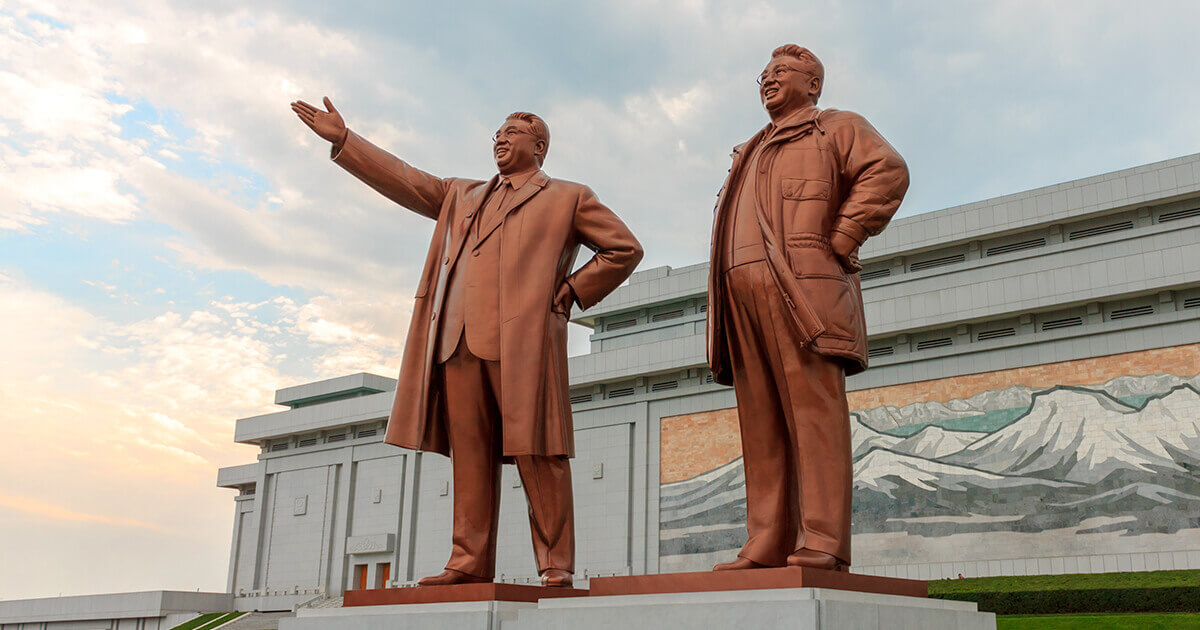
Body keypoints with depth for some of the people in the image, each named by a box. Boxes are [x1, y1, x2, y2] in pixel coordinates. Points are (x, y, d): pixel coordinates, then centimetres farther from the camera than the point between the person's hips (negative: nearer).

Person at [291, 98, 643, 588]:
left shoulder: (567, 198, 15)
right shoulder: (462, 196, 30)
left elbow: (624, 248, 12)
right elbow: (404, 180, 26)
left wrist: (571, 292, 4)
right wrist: (342, 140, 19)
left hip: (522, 338, -5)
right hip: (458, 340, 5)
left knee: (536, 454, -8)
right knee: (469, 455, 1)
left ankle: (556, 564, -4)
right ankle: (470, 562, 4)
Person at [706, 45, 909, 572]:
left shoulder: (838, 127, 13)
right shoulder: (751, 153, 34)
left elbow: (888, 172, -4)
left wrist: (840, 240, -10)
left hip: (802, 288, -7)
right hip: (744, 295, 7)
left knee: (814, 410, -13)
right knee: (761, 425, 0)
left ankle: (822, 543, -16)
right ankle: (767, 545, 0)